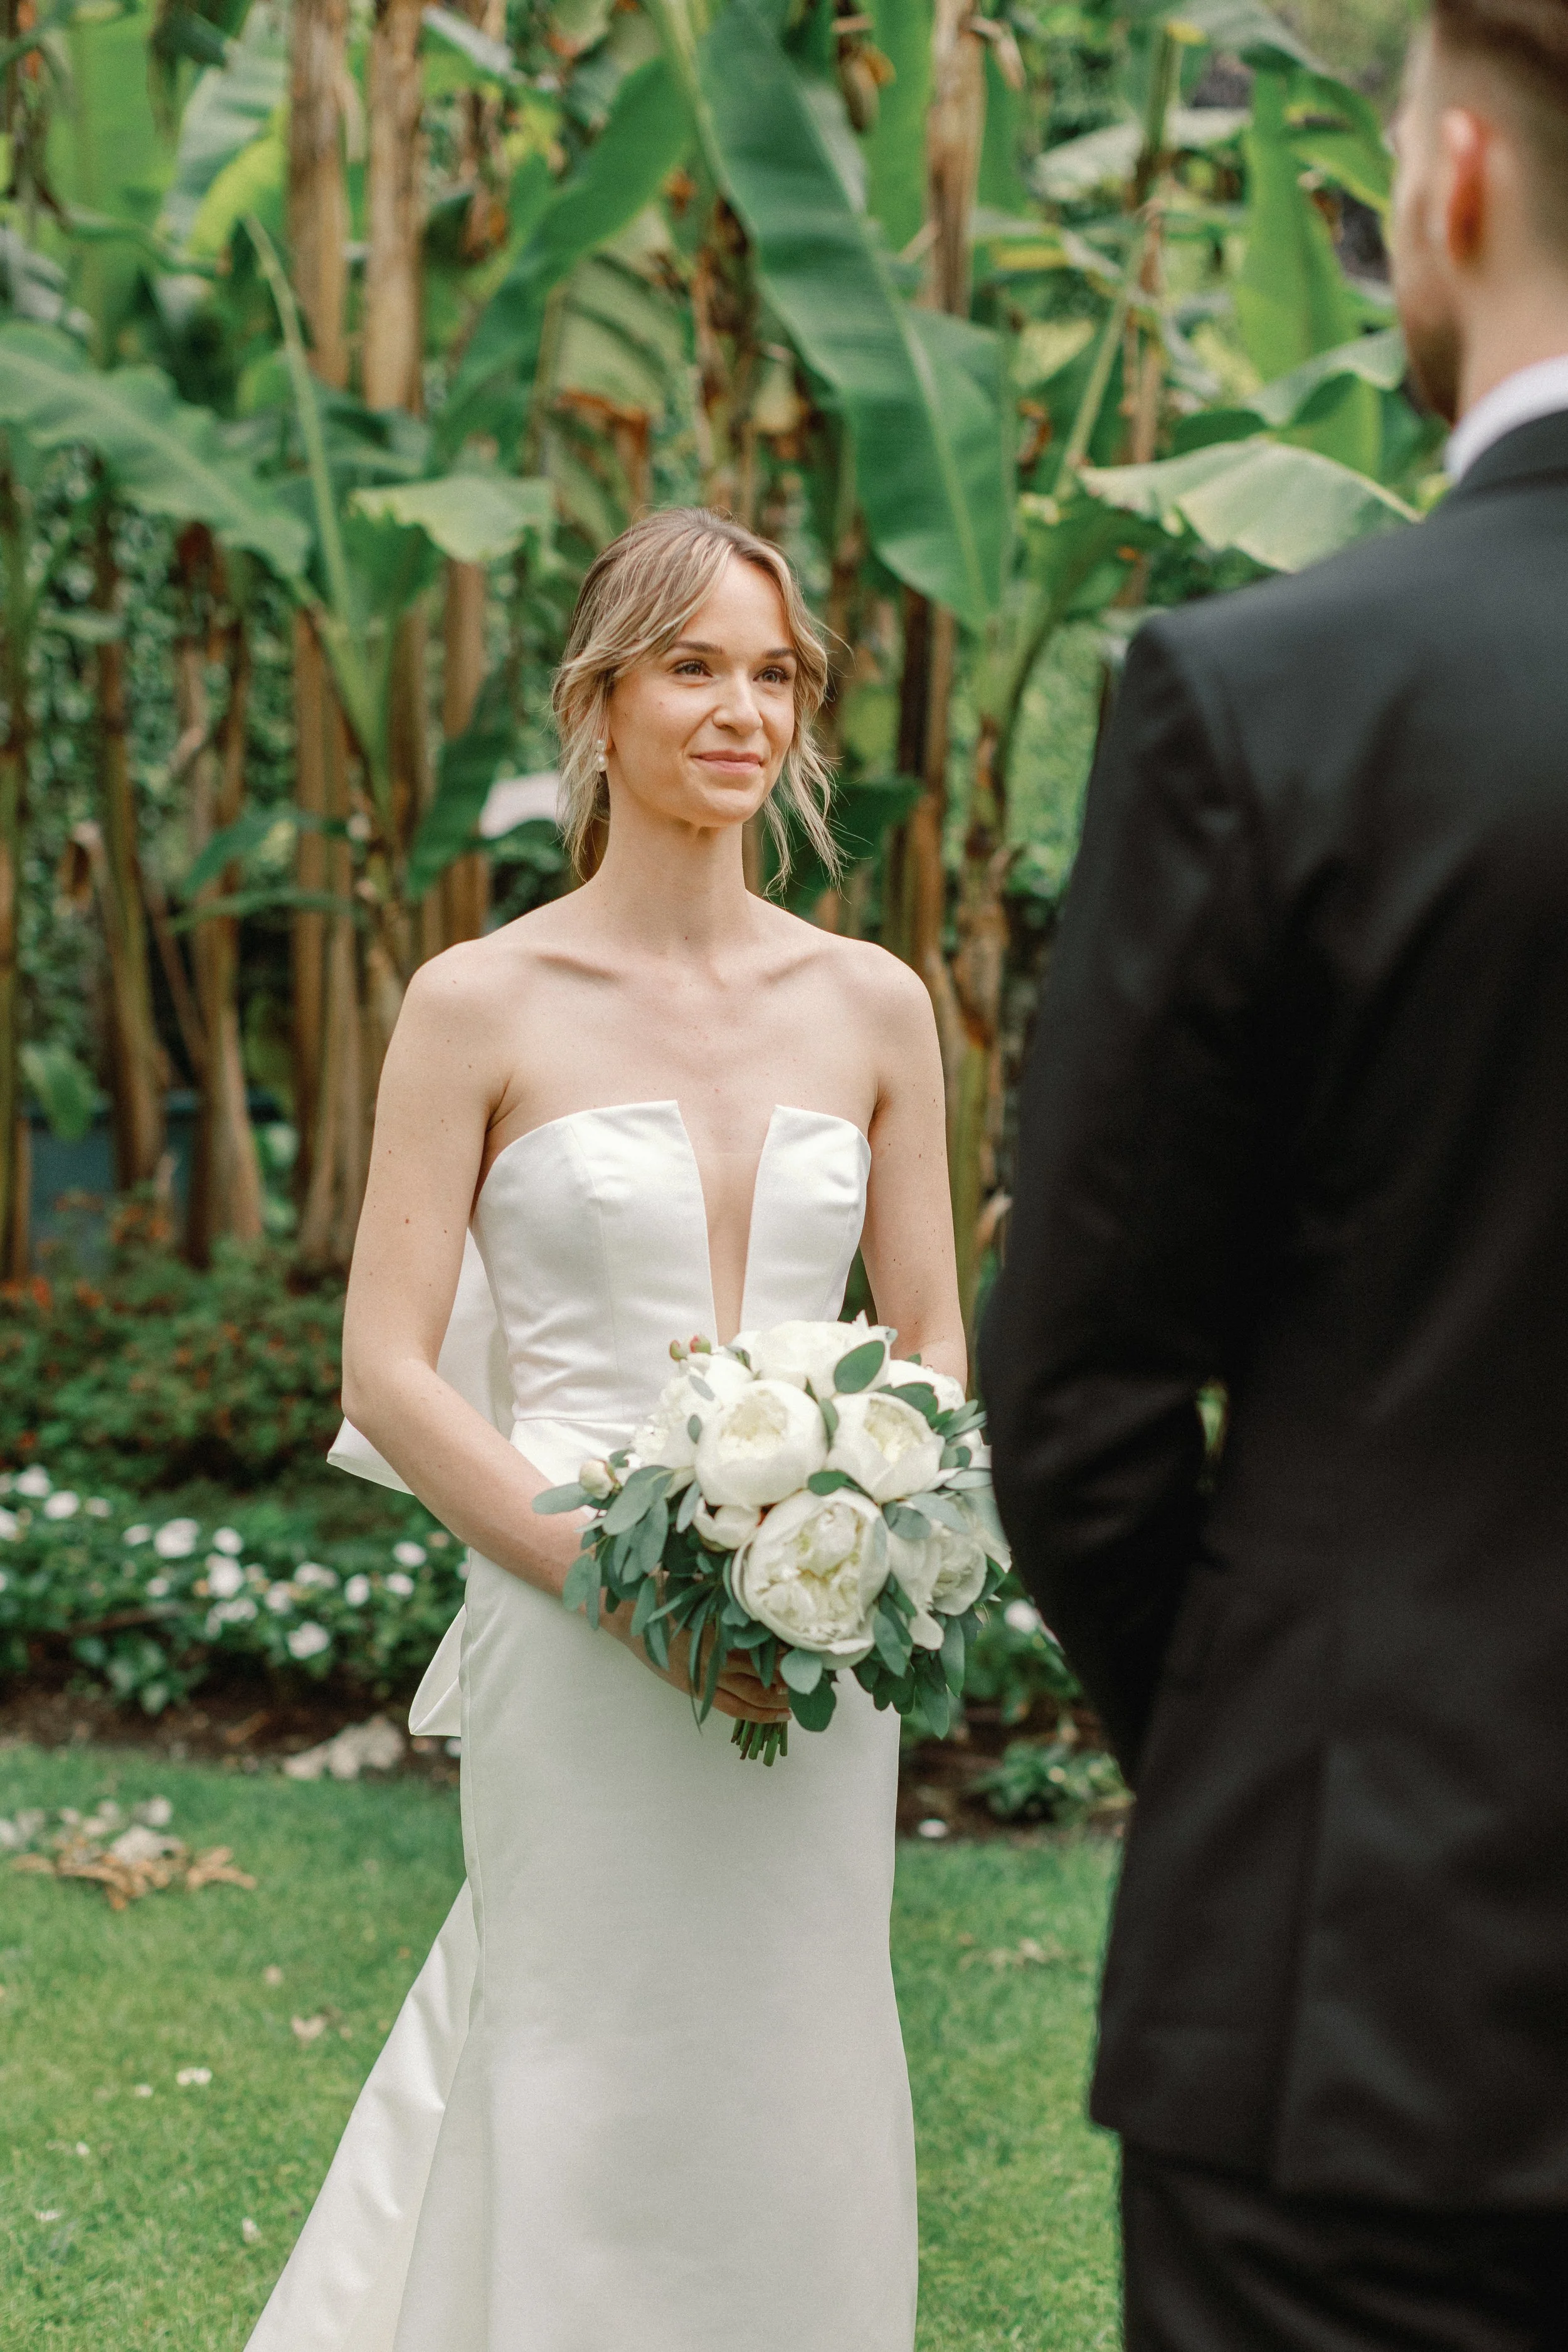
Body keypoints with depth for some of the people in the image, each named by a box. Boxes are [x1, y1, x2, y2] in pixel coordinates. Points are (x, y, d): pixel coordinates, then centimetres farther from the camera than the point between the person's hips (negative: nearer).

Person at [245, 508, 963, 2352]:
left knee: (796, 2088, 10)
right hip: (576, 1641, -3)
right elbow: (385, 1372, -6)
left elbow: (933, 1338, 11)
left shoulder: (874, 1006, 6)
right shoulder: (481, 1004, -4)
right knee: (594, 2106, 3)